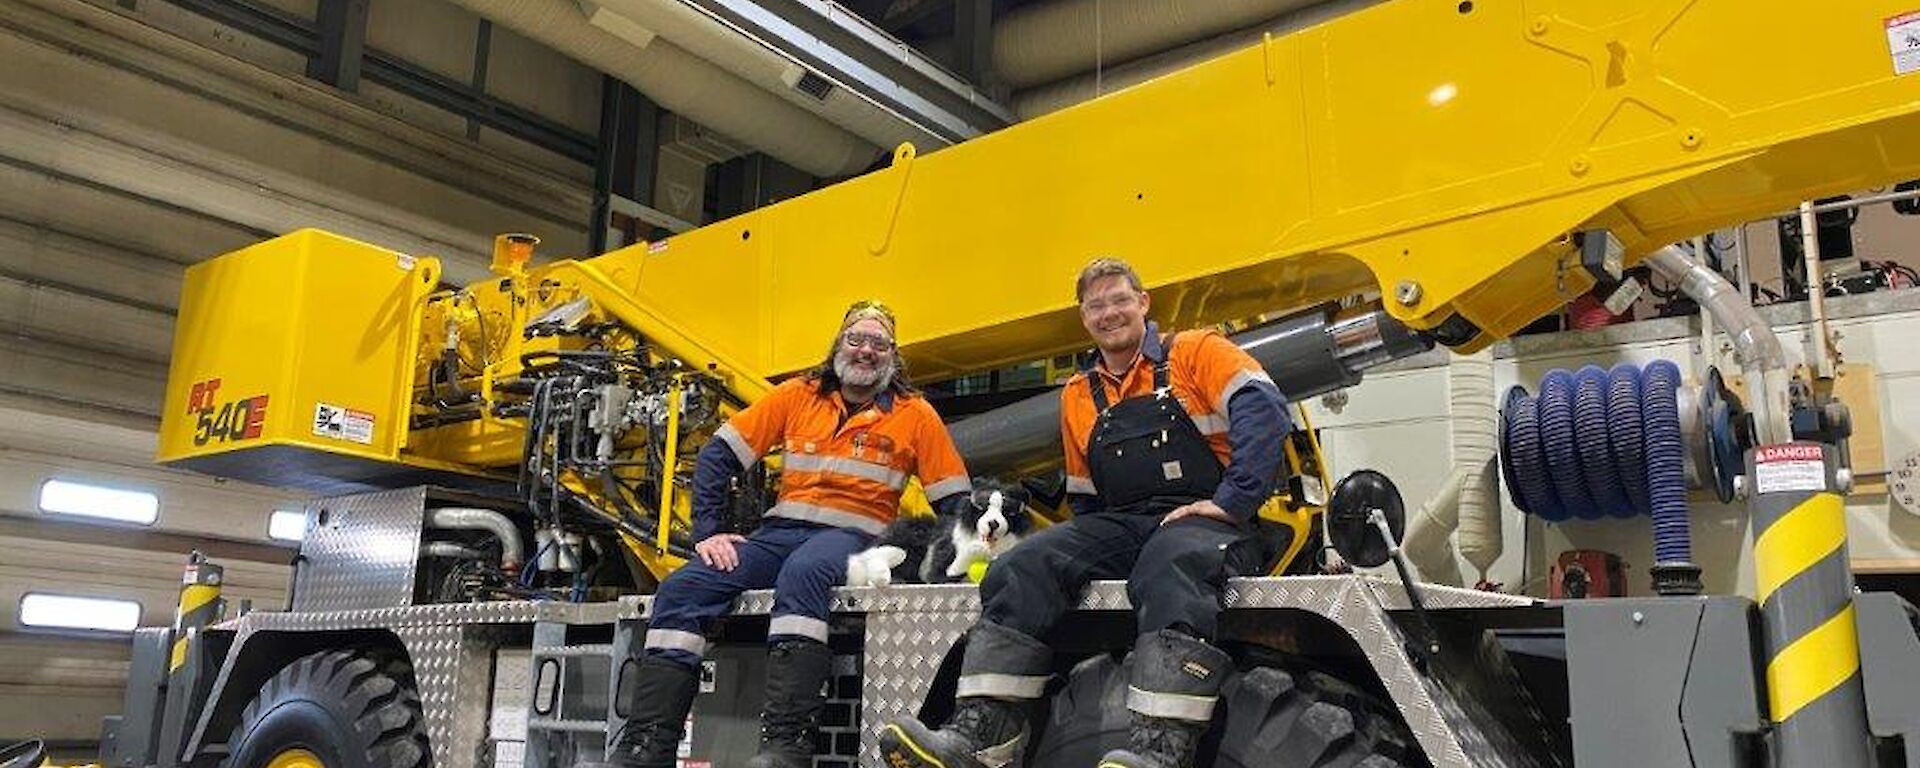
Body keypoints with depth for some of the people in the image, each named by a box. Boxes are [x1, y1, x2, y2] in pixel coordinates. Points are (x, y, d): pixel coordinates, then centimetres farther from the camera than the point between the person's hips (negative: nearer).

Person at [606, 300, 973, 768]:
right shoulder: (798, 395, 15)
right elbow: (717, 456, 13)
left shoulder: (915, 414, 11)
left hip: (850, 535, -3)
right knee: (681, 589, -20)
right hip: (779, 531, 4)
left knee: (803, 573, -39)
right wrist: (707, 533, 1)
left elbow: (957, 502, 10)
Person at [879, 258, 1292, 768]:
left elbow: (1263, 407, -9)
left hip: (1203, 519, -5)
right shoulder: (1077, 396, 24)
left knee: (1172, 566, -40)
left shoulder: (1195, 352, 9)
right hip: (1121, 525, 5)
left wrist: (1231, 501, -18)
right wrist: (1083, 542, 12)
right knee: (1026, 566, -21)